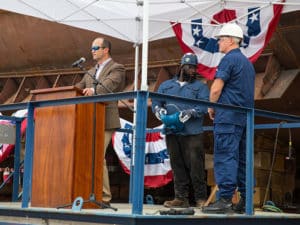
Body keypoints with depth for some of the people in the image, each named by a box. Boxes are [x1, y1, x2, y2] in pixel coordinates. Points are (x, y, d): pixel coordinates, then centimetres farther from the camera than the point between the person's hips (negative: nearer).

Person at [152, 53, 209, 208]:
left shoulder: (200, 87, 10)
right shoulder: (166, 86, 21)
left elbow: (204, 106, -5)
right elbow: (156, 102, 13)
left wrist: (188, 113, -20)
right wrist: (160, 111, -10)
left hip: (192, 133, -3)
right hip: (172, 132, 3)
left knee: (195, 165, -7)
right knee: (177, 166, 4)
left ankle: (201, 199, -1)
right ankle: (181, 198, 9)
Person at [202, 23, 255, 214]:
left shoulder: (229, 59, -8)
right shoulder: (247, 62, 20)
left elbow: (216, 89, -13)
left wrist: (211, 108, 3)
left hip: (228, 116, -9)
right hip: (245, 117, 9)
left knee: (225, 157, -10)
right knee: (242, 159, 9)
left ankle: (225, 200, -14)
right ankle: (245, 201, 10)